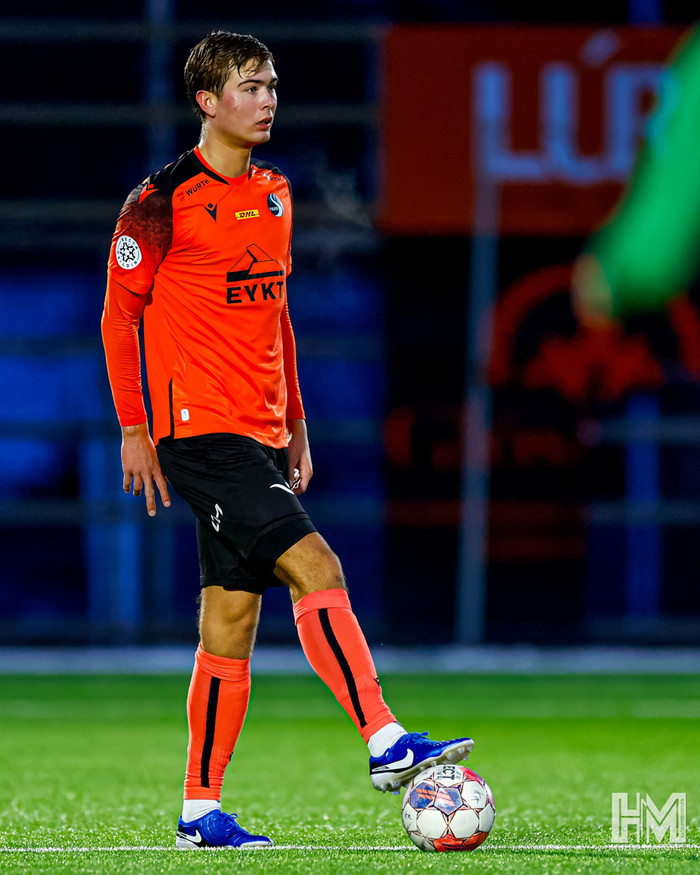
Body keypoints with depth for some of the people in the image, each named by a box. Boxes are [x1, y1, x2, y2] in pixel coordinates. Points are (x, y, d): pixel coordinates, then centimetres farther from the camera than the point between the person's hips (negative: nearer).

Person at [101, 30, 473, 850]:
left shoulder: (273, 192, 16)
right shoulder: (164, 199, -7)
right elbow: (121, 312, -4)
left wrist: (295, 422, 20)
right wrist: (134, 429, -7)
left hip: (258, 434, 8)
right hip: (201, 430, -8)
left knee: (232, 616, 7)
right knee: (315, 567, -19)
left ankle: (200, 812, 10)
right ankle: (385, 744, -23)